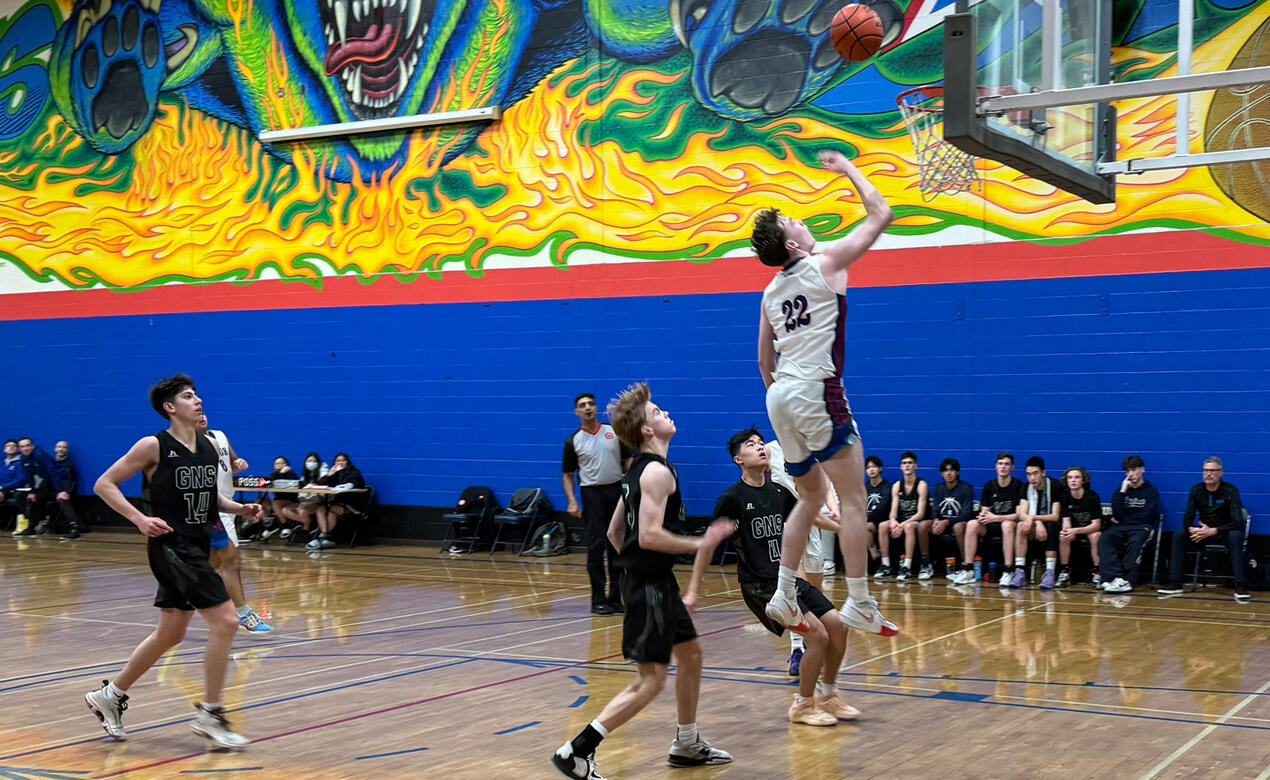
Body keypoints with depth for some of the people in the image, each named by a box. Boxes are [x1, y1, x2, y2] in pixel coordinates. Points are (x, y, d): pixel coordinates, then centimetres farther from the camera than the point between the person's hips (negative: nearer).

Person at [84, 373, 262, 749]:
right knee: (225, 621, -14)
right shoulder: (154, 446, -10)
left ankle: (110, 695, 33)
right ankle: (210, 714, -3)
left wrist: (239, 508, 6)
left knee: (170, 634, 16)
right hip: (171, 546, -8)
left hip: (196, 548, 8)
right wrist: (140, 519, -17)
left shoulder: (209, 446, 10)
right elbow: (103, 484, -6)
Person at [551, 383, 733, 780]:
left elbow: (614, 532, 16)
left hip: (656, 580, 10)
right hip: (649, 584, -10)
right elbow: (649, 535, -27)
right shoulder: (658, 471, -17)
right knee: (651, 680, -8)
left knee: (690, 652, 21)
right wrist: (702, 543, -18)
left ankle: (687, 745, 35)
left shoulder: (639, 470, 12)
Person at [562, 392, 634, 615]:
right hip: (592, 492, -2)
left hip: (617, 489, 2)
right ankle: (598, 600, -2)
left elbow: (629, 461, 8)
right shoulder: (573, 441, 3)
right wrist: (572, 501, -5)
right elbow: (567, 474, 8)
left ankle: (615, 597, 13)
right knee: (596, 545, -7)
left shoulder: (614, 431, 7)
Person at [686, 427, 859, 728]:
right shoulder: (732, 498, -11)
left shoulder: (779, 492, 7)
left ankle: (827, 695, 22)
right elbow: (708, 543, -9)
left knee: (837, 625, 0)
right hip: (760, 586, -7)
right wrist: (693, 591, -11)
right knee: (818, 635, -16)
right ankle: (802, 706, 4)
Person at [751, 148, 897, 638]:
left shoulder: (770, 292, 16)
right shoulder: (826, 263, -2)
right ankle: (859, 604, -4)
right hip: (817, 391, -7)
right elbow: (880, 215, 4)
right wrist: (848, 169, 15)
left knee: (810, 497, 18)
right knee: (853, 499, -3)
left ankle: (783, 596, 14)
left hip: (780, 395, 7)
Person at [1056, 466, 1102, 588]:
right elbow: (1066, 520, -7)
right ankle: (1064, 573, -17)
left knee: (1095, 536, -36)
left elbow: (1096, 525, -23)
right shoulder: (1064, 497, -8)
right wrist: (1066, 529, -34)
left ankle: (1097, 573, -24)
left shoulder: (1092, 497, -20)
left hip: (1091, 528, -3)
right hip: (1075, 528, 3)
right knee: (1063, 536, -28)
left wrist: (1076, 531, -38)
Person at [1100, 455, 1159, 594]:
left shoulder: (1151, 491, 10)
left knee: (1136, 541, -38)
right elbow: (1118, 516, 3)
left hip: (1142, 528, -3)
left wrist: (1122, 520, 4)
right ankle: (1116, 577, -44)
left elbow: (1147, 516, -2)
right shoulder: (1121, 490, 18)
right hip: (1122, 528, 3)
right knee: (1104, 539, -29)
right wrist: (1122, 492, -2)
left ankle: (1126, 579, -38)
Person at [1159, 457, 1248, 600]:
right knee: (1178, 535, -21)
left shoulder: (1230, 491, -13)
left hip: (1224, 532, -4)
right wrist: (1191, 529, -29)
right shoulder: (1196, 490, -2)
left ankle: (1241, 587, -37)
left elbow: (1237, 522, -21)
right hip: (1203, 531, 4)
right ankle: (1175, 584, -20)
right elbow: (1187, 519, -4)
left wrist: (1213, 531, -34)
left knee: (1236, 536, -37)